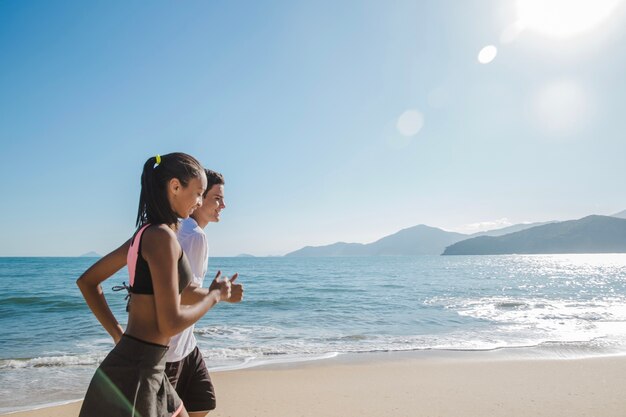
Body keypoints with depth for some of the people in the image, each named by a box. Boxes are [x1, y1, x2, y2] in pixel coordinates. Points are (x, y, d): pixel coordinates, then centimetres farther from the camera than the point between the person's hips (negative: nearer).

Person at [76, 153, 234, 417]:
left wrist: (118, 335, 14)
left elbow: (86, 281, 16)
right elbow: (171, 324, -22)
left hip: (145, 370, 9)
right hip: (134, 373, -9)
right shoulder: (162, 236, -19)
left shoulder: (144, 234, 9)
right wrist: (215, 295, -6)